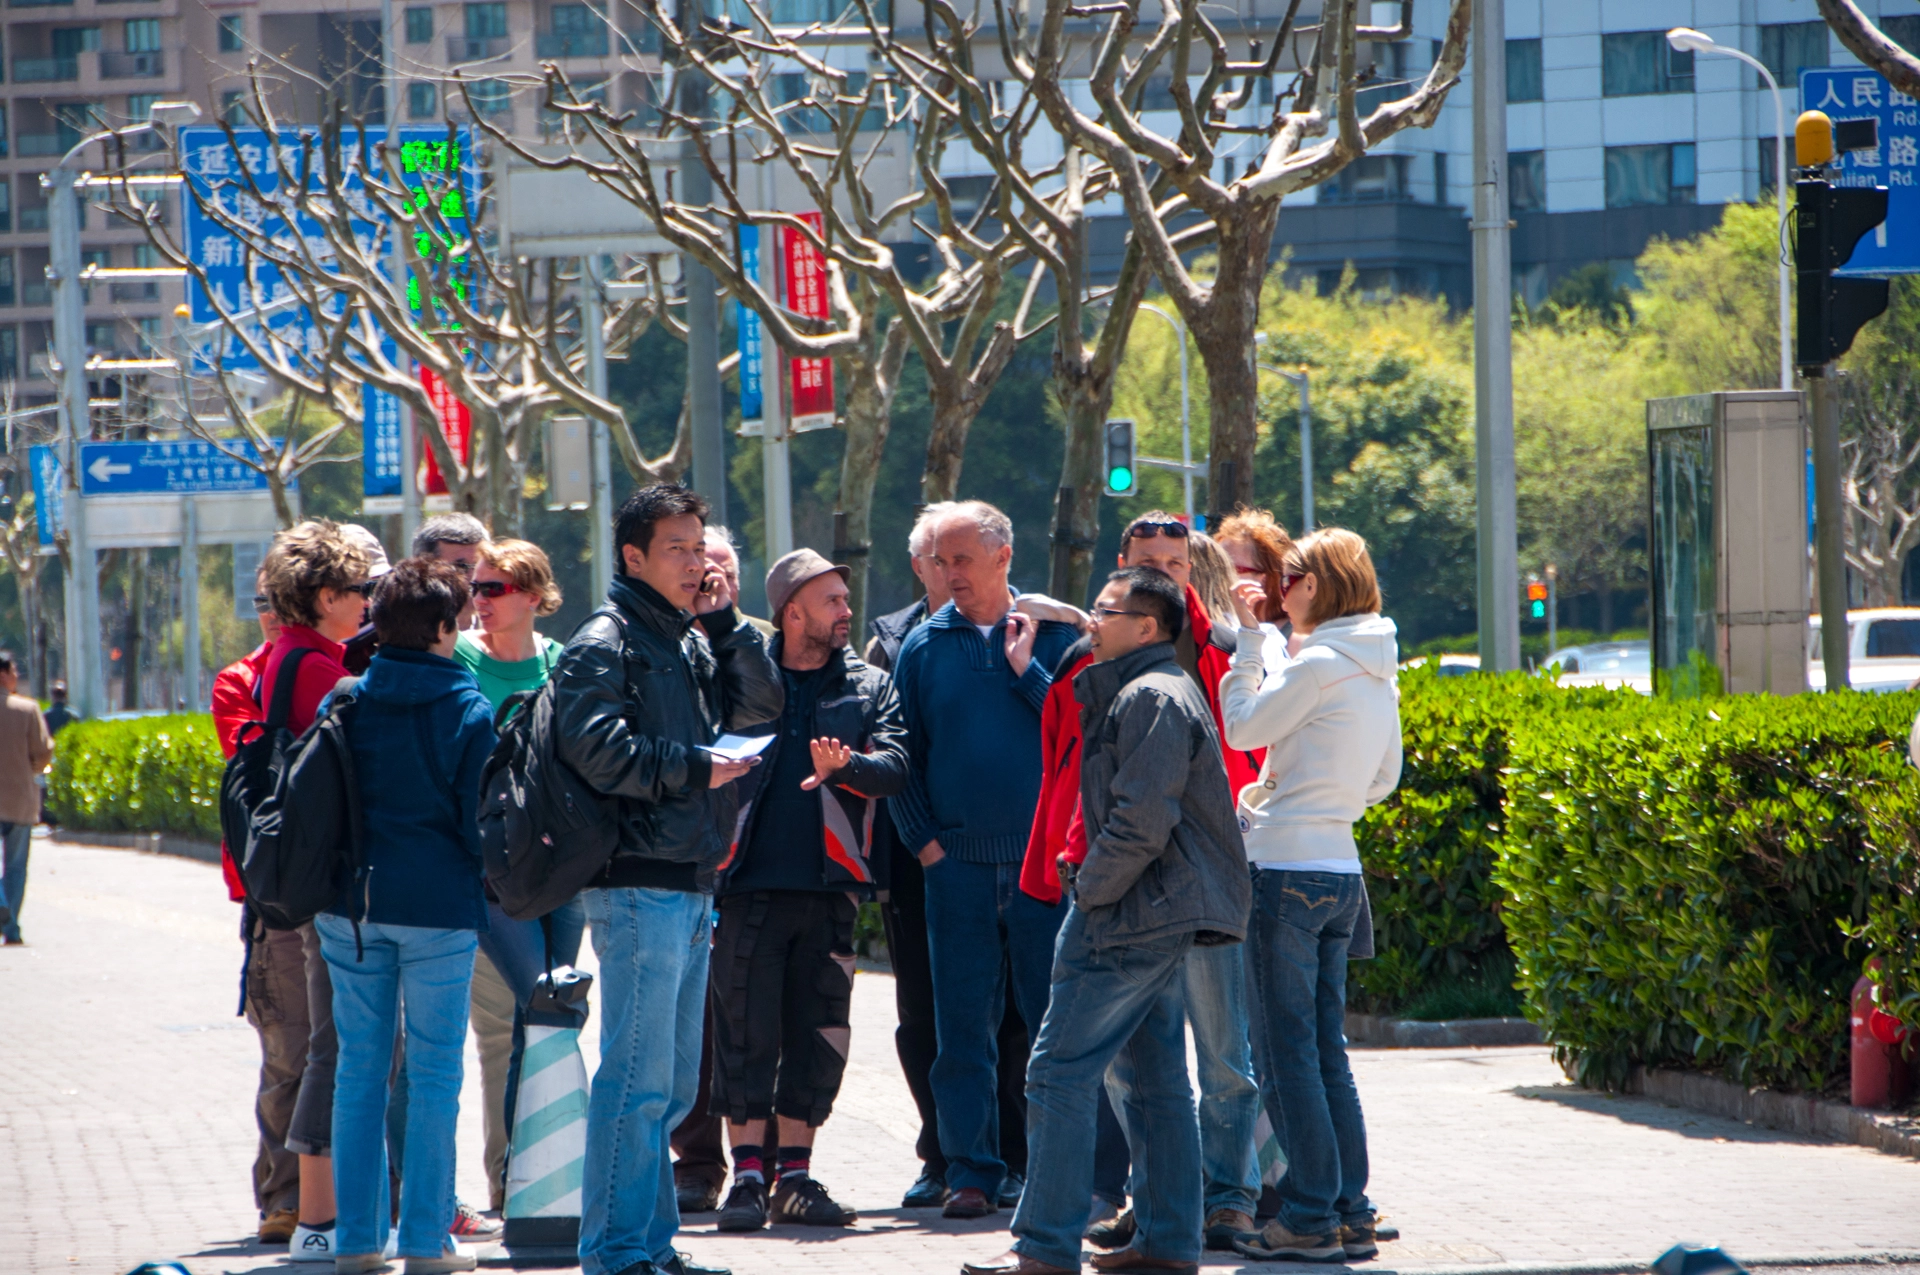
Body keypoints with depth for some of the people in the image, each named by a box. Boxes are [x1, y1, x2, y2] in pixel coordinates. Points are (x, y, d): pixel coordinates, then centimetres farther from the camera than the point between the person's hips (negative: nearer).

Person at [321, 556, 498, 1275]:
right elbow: (480, 823, -6)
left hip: (350, 905, 4)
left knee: (360, 1067, 10)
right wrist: (486, 893, 10)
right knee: (434, 1072, 2)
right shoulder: (468, 711, -7)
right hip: (438, 906, -4)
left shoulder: (346, 703, 2)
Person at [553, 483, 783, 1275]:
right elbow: (595, 747, -19)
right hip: (640, 887, -9)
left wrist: (723, 624, 5)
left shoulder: (693, 642, 19)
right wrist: (695, 768, -16)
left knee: (670, 1085, 13)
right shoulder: (606, 642, -7)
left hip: (692, 886, 9)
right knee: (637, 1078, -10)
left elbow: (760, 710, 15)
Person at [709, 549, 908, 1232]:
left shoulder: (869, 688, 11)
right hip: (753, 885, -2)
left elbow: (894, 765, -4)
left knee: (817, 1036, 4)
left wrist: (845, 767, -23)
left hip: (830, 888, 2)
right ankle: (748, 1176, 0)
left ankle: (794, 1176, 12)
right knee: (747, 1034, -4)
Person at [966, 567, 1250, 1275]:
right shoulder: (1145, 691, 18)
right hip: (1163, 919, 11)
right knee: (1153, 1078, 12)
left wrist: (1089, 891, -13)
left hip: (1133, 921, -11)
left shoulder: (1152, 698, -15)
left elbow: (1142, 821, -22)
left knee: (1060, 1072, -9)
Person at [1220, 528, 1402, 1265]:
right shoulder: (1378, 674, 12)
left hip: (1287, 870, -8)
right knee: (1328, 1051, 12)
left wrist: (1249, 637, -1)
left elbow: (1241, 727, -6)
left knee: (1289, 1050, -4)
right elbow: (1384, 779, 19)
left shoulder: (1318, 666, -14)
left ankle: (1310, 1219, -4)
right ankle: (1351, 1212, 12)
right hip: (1340, 869, 8)